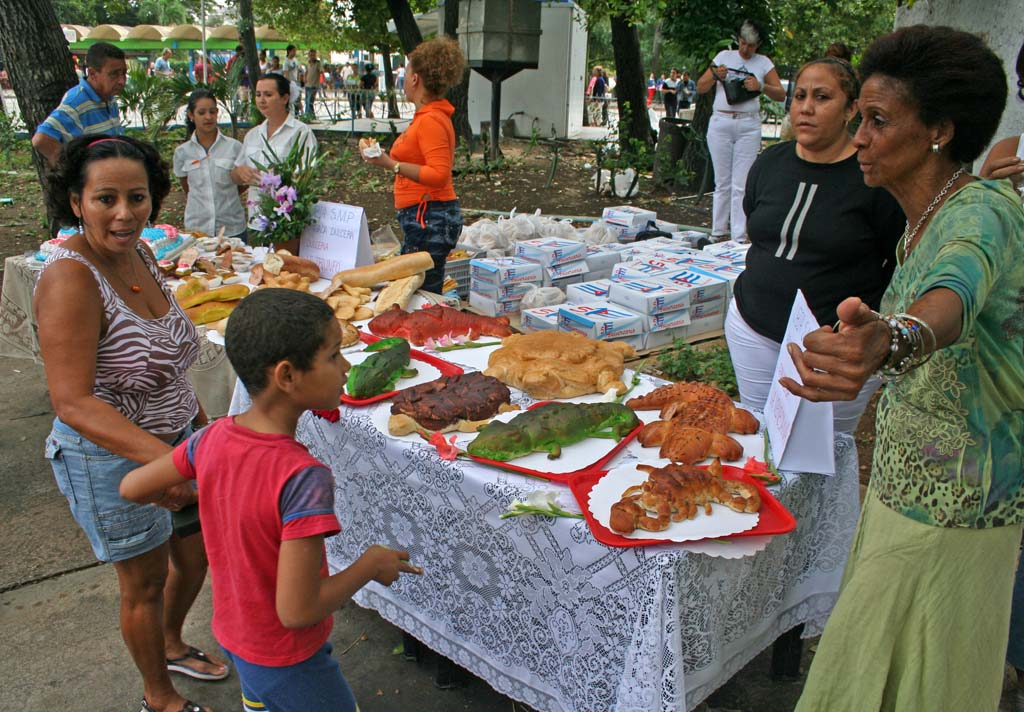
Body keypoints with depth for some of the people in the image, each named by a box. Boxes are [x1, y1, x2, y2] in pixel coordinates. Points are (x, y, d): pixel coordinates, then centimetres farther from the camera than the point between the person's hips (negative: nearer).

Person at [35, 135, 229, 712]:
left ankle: (172, 645, 53)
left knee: (196, 555, 23)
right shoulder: (71, 278, -26)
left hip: (174, 441, 8)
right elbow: (74, 403, -32)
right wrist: (163, 457, -43)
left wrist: (202, 426, 17)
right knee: (146, 581, 12)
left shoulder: (139, 254, -1)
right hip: (110, 457, -8)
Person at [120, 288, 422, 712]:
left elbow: (132, 489, 1)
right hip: (288, 662, -7)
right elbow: (297, 611, -32)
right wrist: (370, 564, -19)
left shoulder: (212, 439, -15)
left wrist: (182, 493, 19)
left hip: (233, 636, 7)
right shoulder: (304, 477, -36)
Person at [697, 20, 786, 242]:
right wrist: (715, 76, -9)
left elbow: (781, 95, 4)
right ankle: (718, 233, 14)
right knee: (722, 182, 5)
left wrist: (761, 86, -13)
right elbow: (700, 88, 9)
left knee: (741, 185, -4)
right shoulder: (724, 57, 10)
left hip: (749, 125, -1)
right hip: (721, 122, 1)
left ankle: (740, 237, -2)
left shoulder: (764, 63, 8)